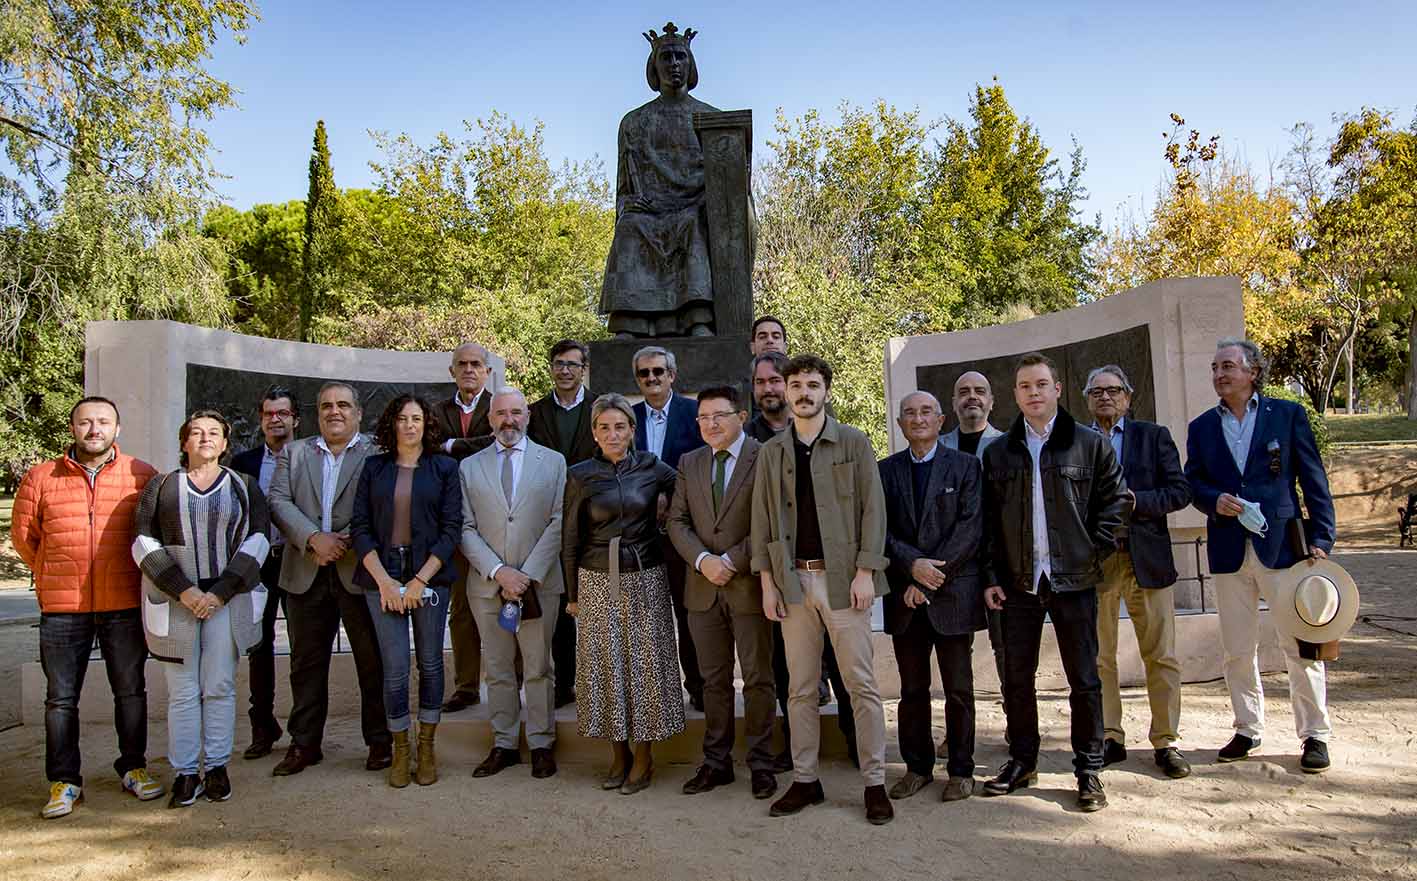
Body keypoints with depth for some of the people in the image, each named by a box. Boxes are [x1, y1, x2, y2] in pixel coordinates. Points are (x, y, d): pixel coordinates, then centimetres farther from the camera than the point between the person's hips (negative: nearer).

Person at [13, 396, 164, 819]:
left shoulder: (142, 476, 0)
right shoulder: (40, 478, 3)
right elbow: (23, 534, 13)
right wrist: (54, 577, 15)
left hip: (124, 605, 0)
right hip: (62, 608, 1)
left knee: (131, 691, 9)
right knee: (61, 697, 7)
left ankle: (133, 768, 24)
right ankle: (64, 781, 19)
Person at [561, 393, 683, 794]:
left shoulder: (651, 467, -1)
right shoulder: (580, 476, -1)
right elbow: (570, 540, 4)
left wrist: (665, 503, -2)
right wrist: (572, 594, 6)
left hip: (645, 579, 0)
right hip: (597, 581, 0)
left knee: (645, 660, 4)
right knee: (605, 664, 6)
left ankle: (644, 756, 17)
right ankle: (619, 753, 21)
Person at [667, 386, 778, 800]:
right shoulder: (689, 463, 10)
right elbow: (677, 521, 6)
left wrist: (731, 560, -15)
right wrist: (703, 560, -11)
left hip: (750, 585, -4)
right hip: (704, 587, 4)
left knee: (758, 680, 6)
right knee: (714, 680, 12)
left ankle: (760, 764, 17)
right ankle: (716, 762, 22)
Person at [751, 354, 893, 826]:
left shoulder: (853, 443, 2)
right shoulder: (771, 452, 10)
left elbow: (872, 509, -2)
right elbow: (762, 520, 9)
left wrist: (865, 572, -10)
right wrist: (767, 582, 2)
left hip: (842, 578, -3)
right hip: (793, 580, 3)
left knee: (862, 685, 1)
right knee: (801, 688, 9)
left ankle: (875, 783, 10)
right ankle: (805, 780, 18)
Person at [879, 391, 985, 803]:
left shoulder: (965, 465, 2)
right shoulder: (886, 470, 10)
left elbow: (970, 528, -7)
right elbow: (881, 529, 2)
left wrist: (929, 581, -12)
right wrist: (913, 564, -15)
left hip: (953, 594, -2)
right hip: (905, 597, 2)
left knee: (958, 689, 5)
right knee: (912, 689, 10)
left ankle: (961, 770, 17)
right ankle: (917, 767, 21)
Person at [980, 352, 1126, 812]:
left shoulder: (1090, 444, 1)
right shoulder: (998, 453, 8)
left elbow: (1113, 500, 3)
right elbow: (988, 520, 7)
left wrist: (1096, 553, -5)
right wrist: (991, 576, 2)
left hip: (1073, 580, -2)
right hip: (1019, 583, 2)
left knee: (1084, 679, 4)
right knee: (1016, 678, 9)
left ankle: (1089, 769, 17)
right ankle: (1021, 761, 23)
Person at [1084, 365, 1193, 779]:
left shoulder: (1153, 436, 8)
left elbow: (1180, 490, 1)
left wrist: (1134, 501, -12)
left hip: (1146, 559, 0)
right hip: (1093, 561, 1)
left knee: (1161, 656, 3)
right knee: (1098, 658, 6)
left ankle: (1165, 742, 14)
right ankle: (1110, 739, 17)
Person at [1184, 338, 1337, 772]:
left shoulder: (1287, 414, 3)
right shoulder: (1201, 427, 11)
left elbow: (1314, 480, 2)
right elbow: (1192, 482, 13)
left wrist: (1320, 539, -4)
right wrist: (1214, 500, -9)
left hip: (1282, 544, -3)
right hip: (1229, 551, 3)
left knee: (1301, 645, 1)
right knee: (1237, 650, 8)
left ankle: (1314, 734, 14)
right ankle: (1248, 731, 21)